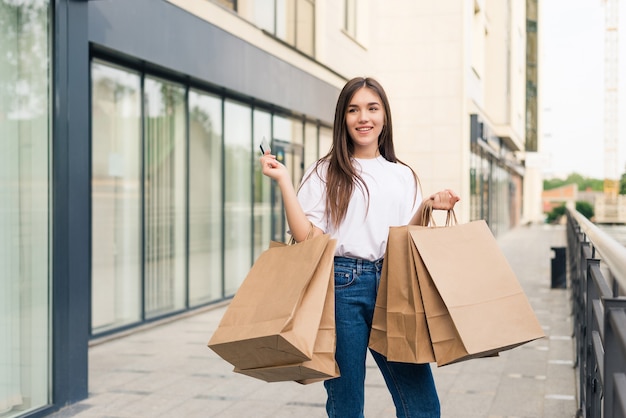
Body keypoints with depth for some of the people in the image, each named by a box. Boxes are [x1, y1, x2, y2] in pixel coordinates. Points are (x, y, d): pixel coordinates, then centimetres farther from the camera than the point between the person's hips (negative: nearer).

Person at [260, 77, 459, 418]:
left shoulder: (403, 176, 14)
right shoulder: (325, 173, 6)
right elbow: (307, 239, -4)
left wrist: (427, 208, -1)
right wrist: (283, 181, -8)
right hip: (341, 287, -2)